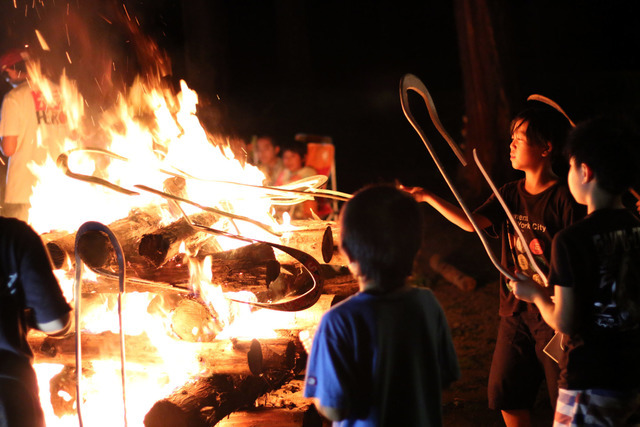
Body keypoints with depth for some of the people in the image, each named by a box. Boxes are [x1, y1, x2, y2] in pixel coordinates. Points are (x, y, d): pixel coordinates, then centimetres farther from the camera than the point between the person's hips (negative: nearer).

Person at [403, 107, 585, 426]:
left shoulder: (564, 199, -13)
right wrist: (427, 197, -10)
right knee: (505, 393, 11)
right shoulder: (510, 194, 6)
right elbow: (471, 222, -4)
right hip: (515, 312, 7)